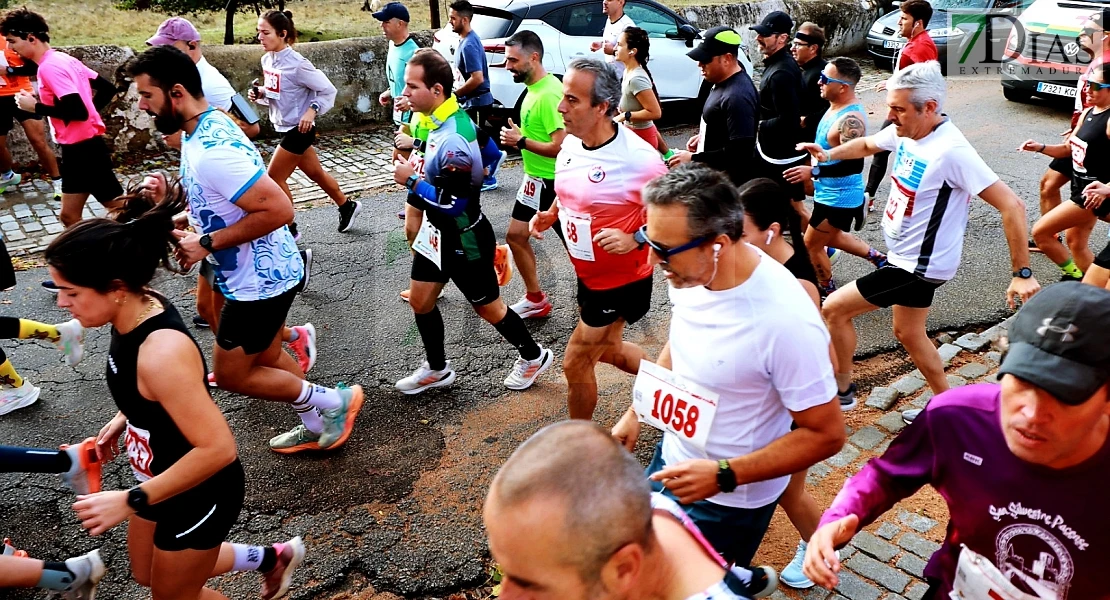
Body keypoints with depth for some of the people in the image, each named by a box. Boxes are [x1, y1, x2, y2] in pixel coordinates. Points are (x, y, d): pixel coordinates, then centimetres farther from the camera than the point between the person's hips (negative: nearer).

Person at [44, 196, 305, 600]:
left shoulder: (162, 351, -37)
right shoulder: (138, 308, -10)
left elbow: (217, 448, -34)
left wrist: (131, 501, -27)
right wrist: (123, 420, 8)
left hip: (199, 494, -9)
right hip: (163, 480, 9)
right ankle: (270, 558, 42)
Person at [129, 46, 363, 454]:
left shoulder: (211, 150, -28)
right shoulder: (208, 126, 4)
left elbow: (278, 209, -33)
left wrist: (207, 244, -24)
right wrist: (172, 194, 2)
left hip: (259, 279, -10)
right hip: (260, 273, 10)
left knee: (231, 374, 5)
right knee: (265, 359, 23)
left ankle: (333, 401, 16)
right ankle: (318, 428, 39)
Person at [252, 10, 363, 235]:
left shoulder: (296, 64, -21)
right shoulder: (267, 59, 2)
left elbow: (327, 89, -14)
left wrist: (312, 111, -23)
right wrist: (260, 94, -4)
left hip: (299, 129, -8)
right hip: (285, 128, 8)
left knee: (274, 178, -4)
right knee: (315, 173, 19)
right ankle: (347, 206, 37)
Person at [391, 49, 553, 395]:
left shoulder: (452, 139, -31)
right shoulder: (440, 119, -2)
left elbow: (453, 204, -29)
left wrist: (412, 180, -20)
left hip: (464, 240, -9)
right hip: (438, 232, 9)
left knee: (487, 307, 10)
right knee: (420, 302, 15)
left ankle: (533, 356, 33)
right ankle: (437, 369, 34)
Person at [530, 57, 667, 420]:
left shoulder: (638, 158, -28)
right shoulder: (571, 144, -4)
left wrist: (636, 239, -32)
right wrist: (550, 215, -3)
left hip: (622, 281, -8)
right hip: (587, 275, 8)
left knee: (576, 361, 3)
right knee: (608, 348, 26)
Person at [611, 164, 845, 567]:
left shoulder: (786, 320, -32)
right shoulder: (690, 275, -12)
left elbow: (827, 435, -22)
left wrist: (723, 476, -27)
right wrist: (636, 412, 9)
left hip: (730, 499, -6)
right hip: (672, 460, 7)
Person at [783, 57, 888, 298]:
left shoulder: (850, 119, -29)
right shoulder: (836, 107, 1)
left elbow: (854, 165, -33)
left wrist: (813, 172, -34)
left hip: (839, 197, -10)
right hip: (830, 192, 10)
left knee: (812, 244, 7)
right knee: (832, 238, 28)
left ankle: (827, 292, 28)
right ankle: (877, 258, 38)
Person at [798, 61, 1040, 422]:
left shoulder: (951, 151, -28)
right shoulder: (904, 132, -5)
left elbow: (1012, 207, -27)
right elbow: (867, 145, 19)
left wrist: (1022, 274, -27)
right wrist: (828, 155, -1)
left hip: (921, 265, -9)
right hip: (906, 257, 9)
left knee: (834, 309, -4)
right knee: (908, 333, 22)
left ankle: (842, 386, 16)